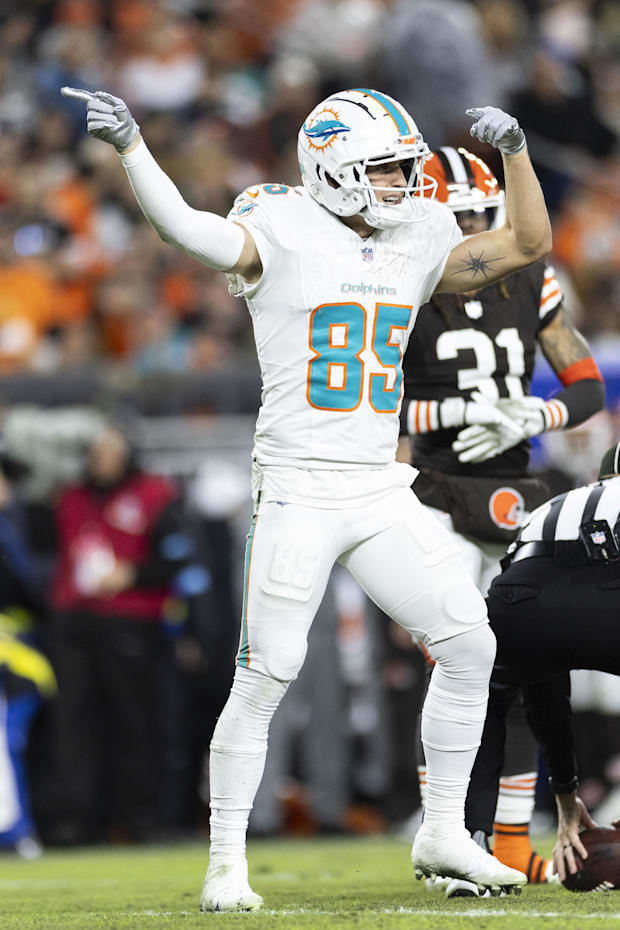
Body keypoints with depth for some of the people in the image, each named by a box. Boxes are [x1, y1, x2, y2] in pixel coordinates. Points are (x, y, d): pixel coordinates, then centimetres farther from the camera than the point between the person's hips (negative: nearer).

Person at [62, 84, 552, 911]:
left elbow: (528, 243, 16)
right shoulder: (283, 237, -8)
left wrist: (514, 150, 3)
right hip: (298, 493, -6)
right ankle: (227, 862, 3)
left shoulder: (415, 246, 10)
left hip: (382, 494, 6)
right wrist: (129, 145, -38)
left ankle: (445, 835, 14)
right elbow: (185, 227, -23)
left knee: (469, 645, 1)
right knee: (263, 680, -7)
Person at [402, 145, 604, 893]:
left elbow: (588, 387, 7)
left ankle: (512, 847, 19)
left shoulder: (528, 284, 6)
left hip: (515, 497, 5)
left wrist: (525, 419, -12)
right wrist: (459, 412, -23)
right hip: (442, 501, -5)